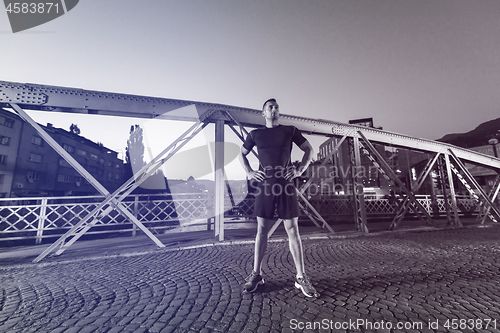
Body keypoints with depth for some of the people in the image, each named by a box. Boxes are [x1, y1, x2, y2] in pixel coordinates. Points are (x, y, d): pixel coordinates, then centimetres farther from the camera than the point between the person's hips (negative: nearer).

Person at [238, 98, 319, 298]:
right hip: (265, 185, 1)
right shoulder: (255, 134, 11)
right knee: (262, 230, 5)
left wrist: (300, 170, 2)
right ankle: (256, 274, 19)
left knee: (292, 230, 2)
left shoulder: (290, 130, 10)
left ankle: (301, 277, 14)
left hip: (286, 184, 0)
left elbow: (308, 150, 15)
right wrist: (249, 172, 5)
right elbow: (241, 154, 20)